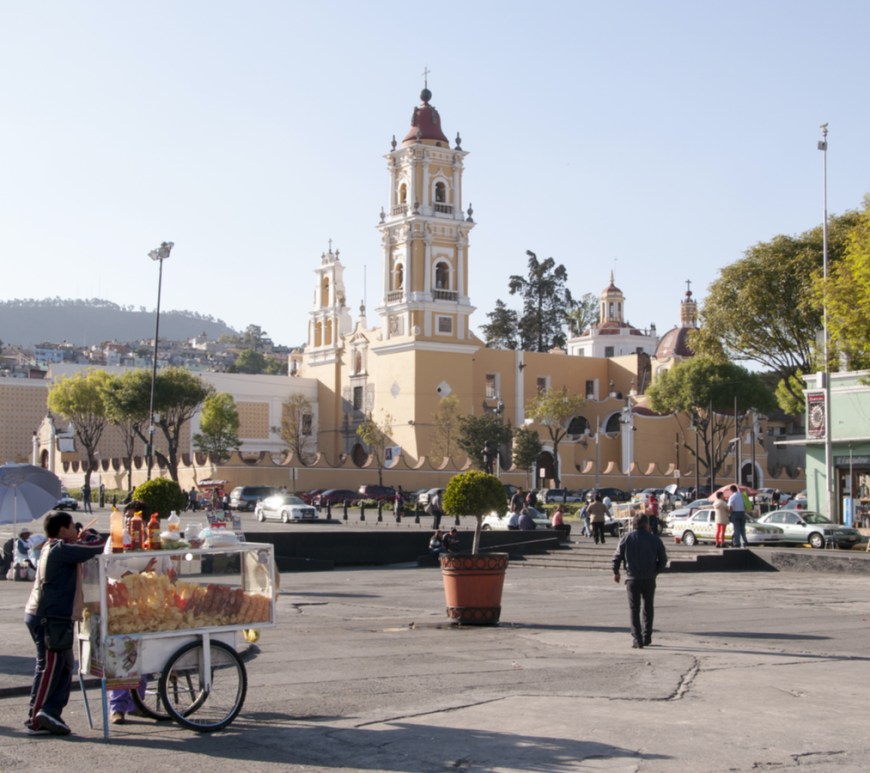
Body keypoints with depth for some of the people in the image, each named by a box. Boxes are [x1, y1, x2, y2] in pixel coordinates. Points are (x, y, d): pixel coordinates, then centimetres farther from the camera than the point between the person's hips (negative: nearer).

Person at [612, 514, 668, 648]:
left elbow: (617, 557, -1)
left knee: (634, 609, 4)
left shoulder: (626, 538, -2)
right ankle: (647, 638, 17)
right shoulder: (654, 539, -2)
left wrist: (616, 572, 14)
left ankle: (637, 639, -4)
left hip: (632, 579, -1)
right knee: (648, 608, 17)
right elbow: (663, 559, -1)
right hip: (649, 579, 1)